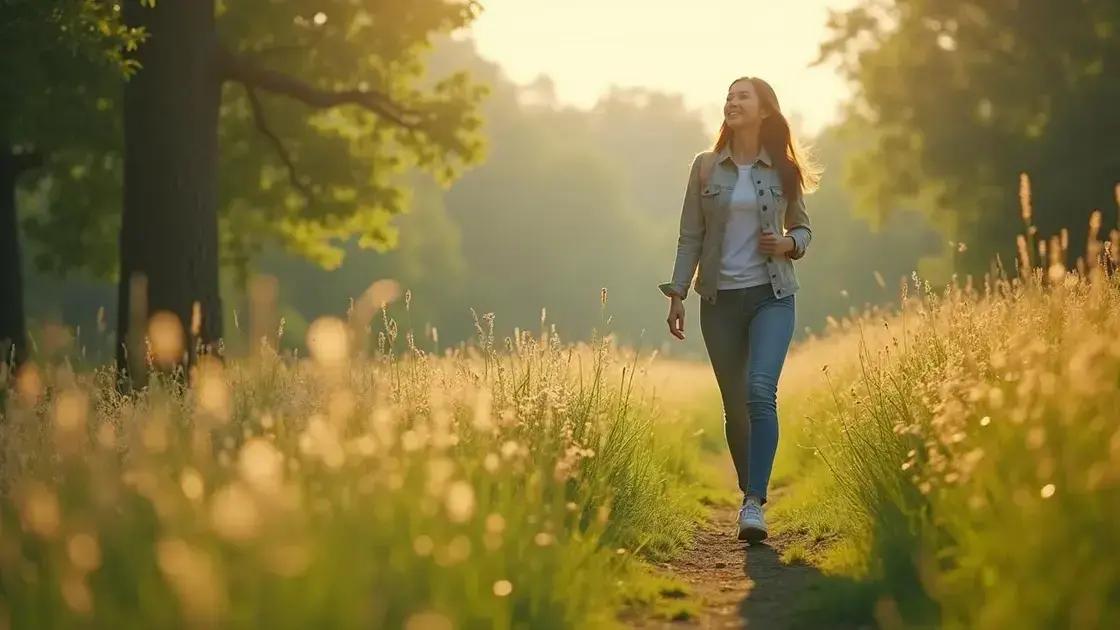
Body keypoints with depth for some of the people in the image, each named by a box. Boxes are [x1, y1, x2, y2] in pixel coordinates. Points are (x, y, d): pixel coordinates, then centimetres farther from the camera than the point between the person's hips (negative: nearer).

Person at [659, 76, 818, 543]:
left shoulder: (782, 170, 3)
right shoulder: (706, 167, 4)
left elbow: (803, 229, 14)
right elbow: (691, 236, 6)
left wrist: (788, 245, -8)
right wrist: (677, 294, 1)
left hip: (771, 295, -2)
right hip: (719, 298, 2)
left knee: (761, 391, -20)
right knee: (734, 404, 6)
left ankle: (755, 504, -22)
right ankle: (748, 495, 21)